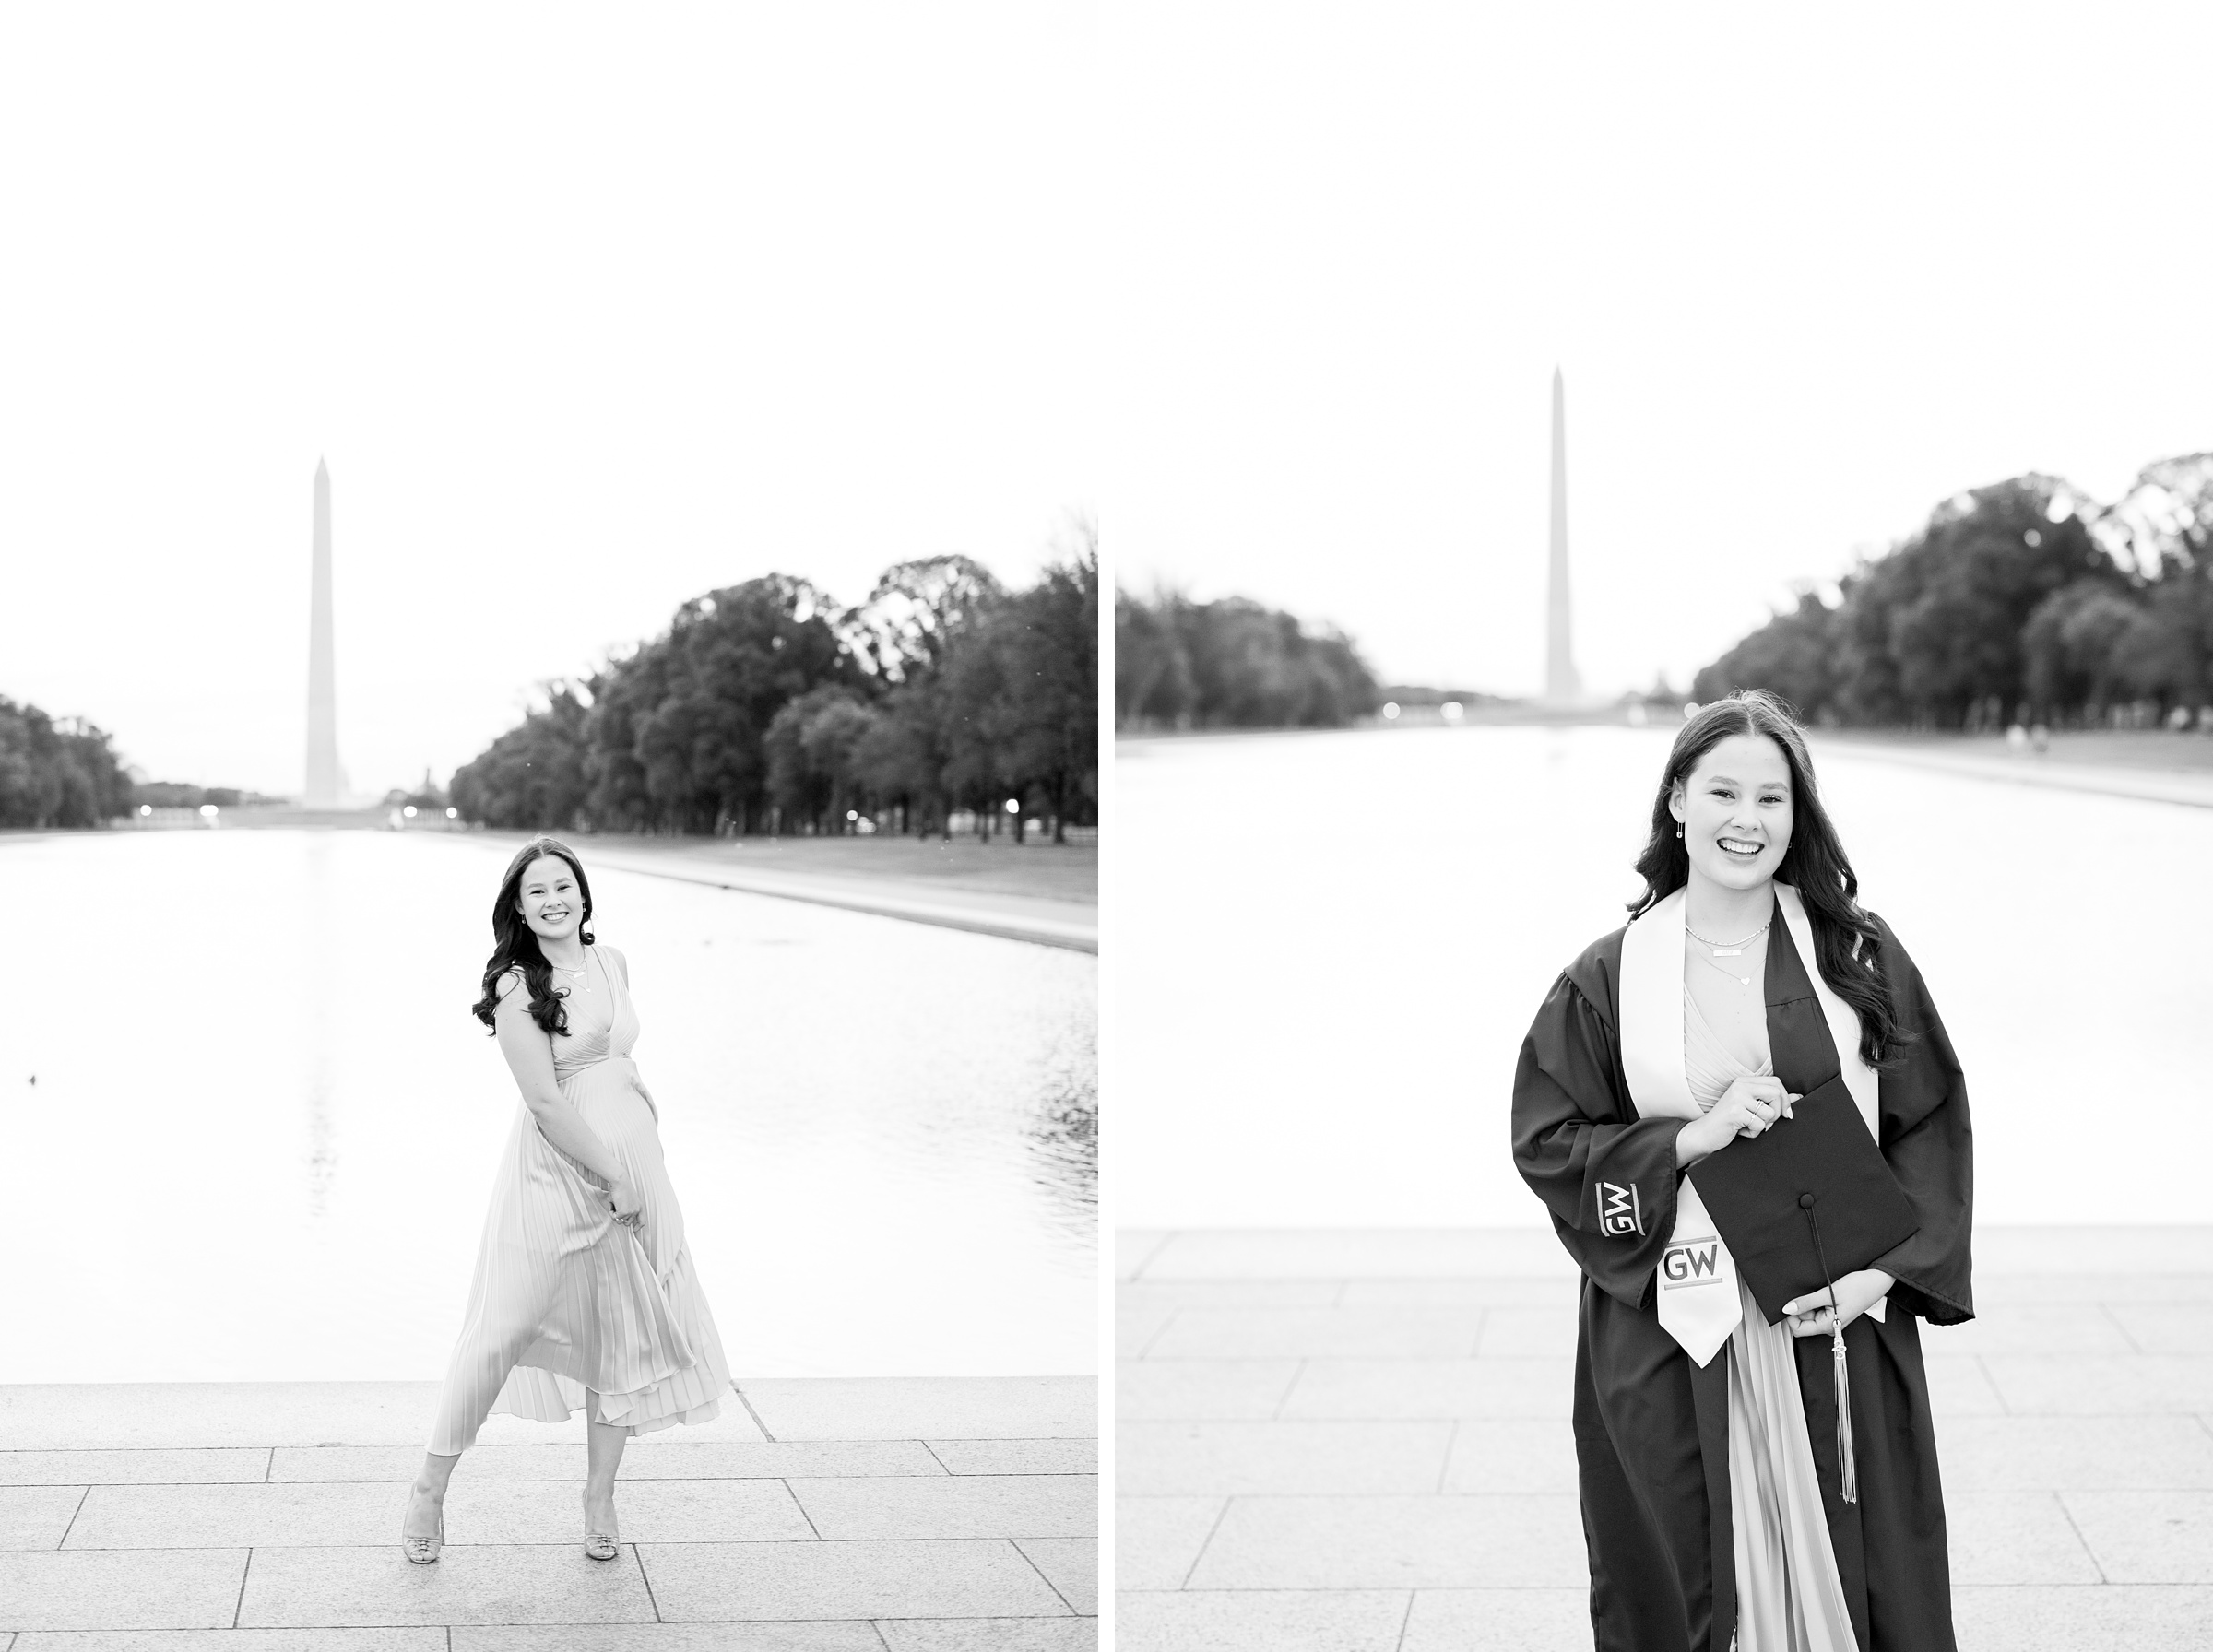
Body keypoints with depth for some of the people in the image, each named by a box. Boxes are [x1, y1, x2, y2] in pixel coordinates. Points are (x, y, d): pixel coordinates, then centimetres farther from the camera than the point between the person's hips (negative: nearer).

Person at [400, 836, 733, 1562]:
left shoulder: (612, 963, 7)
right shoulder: (516, 986, -12)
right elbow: (545, 1101, -17)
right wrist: (611, 1175, -15)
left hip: (632, 1158, 6)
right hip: (555, 1169, -6)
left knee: (624, 1333, 9)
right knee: (505, 1331, -3)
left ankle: (600, 1498, 21)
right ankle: (429, 1490, 10)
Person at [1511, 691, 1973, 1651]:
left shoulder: (1859, 955, 2)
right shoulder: (1610, 979, 0)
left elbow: (1930, 1122, 3)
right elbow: (1547, 1143, 0)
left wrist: (1879, 1268, -10)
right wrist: (1694, 1138, -13)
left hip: (1842, 1323, 1)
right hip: (1674, 1332, -1)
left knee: (1847, 1574, 7)